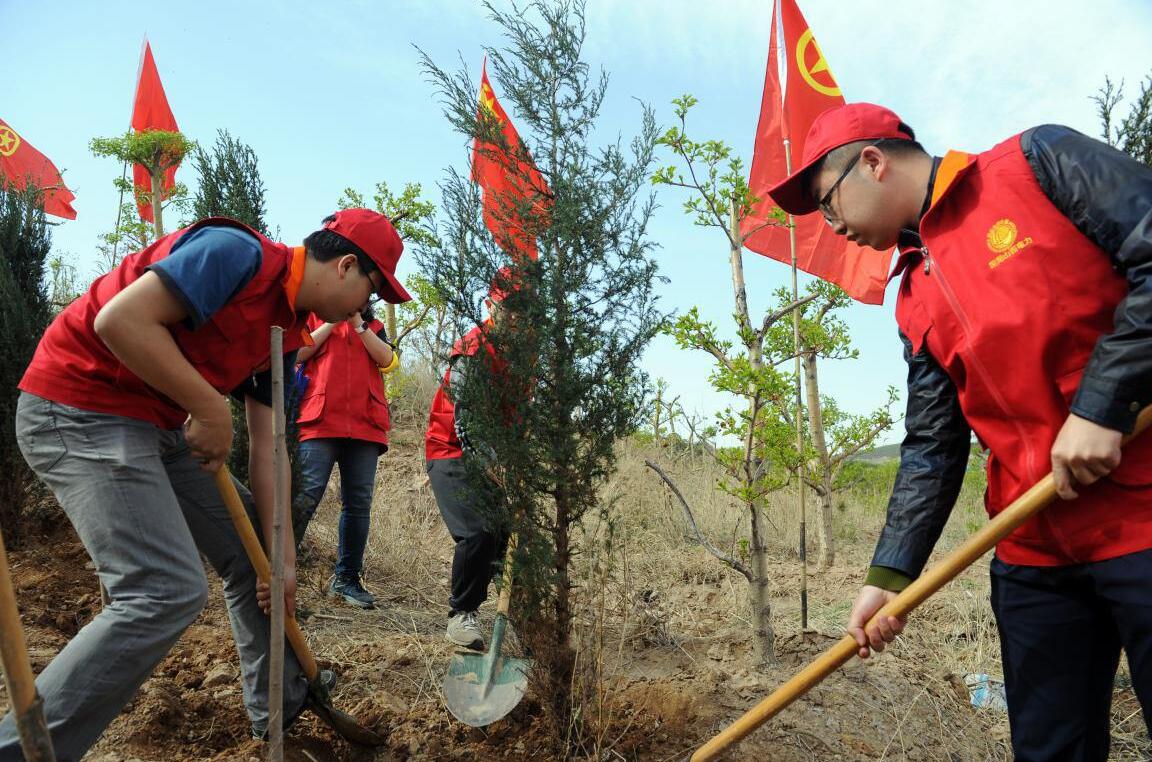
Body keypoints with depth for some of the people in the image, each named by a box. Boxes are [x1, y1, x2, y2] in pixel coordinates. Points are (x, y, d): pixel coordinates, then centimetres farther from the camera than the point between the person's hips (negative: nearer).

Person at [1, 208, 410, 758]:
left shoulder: (287, 328, 8)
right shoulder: (240, 254, -19)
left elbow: (266, 446, 7)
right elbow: (119, 320, -27)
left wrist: (282, 556, 4)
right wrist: (211, 409, -20)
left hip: (162, 425, 10)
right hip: (79, 409, -10)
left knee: (254, 557, 12)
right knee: (169, 592, -18)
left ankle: (281, 707, 28)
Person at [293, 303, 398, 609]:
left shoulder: (373, 326, 22)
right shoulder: (315, 316, 18)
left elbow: (387, 360, 4)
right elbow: (298, 353, 2)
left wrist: (358, 324, -2)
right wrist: (332, 322, -1)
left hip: (365, 425, 3)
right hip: (320, 420, -2)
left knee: (359, 503, 2)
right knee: (306, 495, -13)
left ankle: (347, 578, 9)